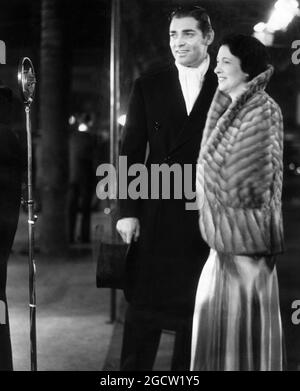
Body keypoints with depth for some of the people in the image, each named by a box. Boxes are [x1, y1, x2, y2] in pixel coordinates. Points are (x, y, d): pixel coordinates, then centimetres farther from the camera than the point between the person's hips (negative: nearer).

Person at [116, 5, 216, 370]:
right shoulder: (148, 86, 5)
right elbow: (131, 151, 3)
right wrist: (127, 211, -4)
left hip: (206, 215, 0)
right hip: (155, 216, 1)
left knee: (194, 309, 10)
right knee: (143, 306, 6)